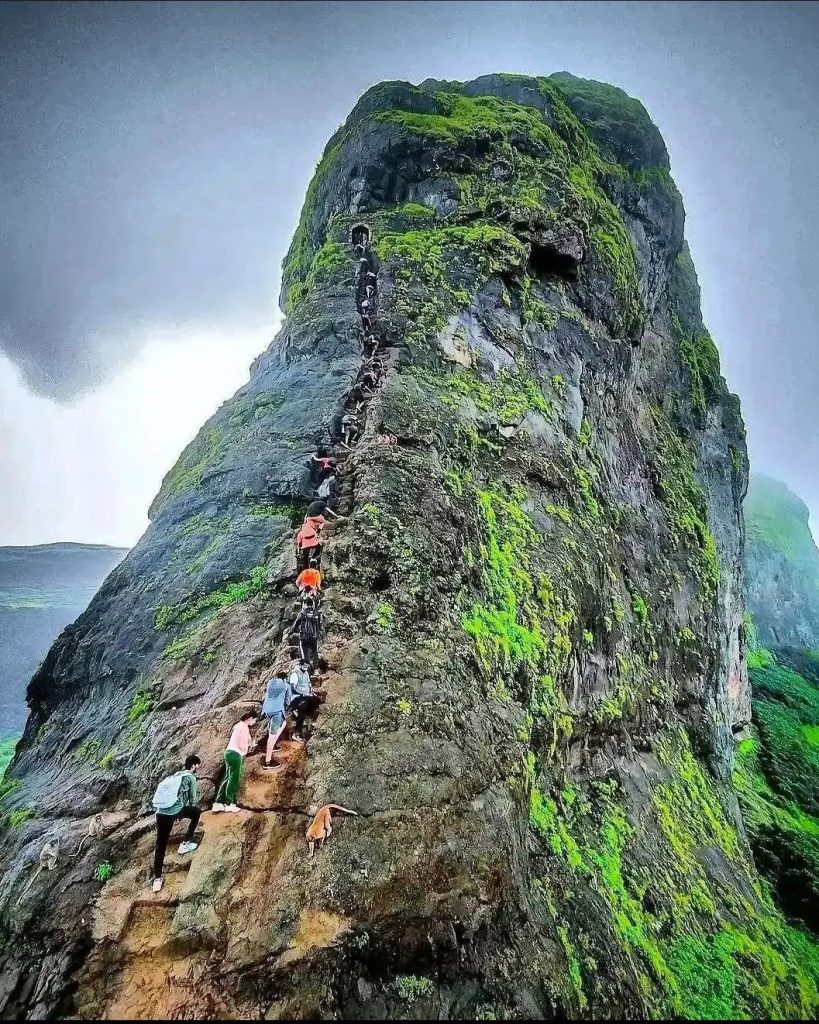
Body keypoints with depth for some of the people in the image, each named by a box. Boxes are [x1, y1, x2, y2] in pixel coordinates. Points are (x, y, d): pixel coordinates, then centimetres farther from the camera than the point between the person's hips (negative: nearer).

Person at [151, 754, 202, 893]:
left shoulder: (175, 775, 27)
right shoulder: (191, 777, 5)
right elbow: (193, 799, 8)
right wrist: (192, 808, 29)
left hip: (160, 812, 7)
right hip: (173, 811, -6)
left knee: (160, 845, 10)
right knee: (196, 812, 19)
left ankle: (157, 878, 9)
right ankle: (185, 844, 20)